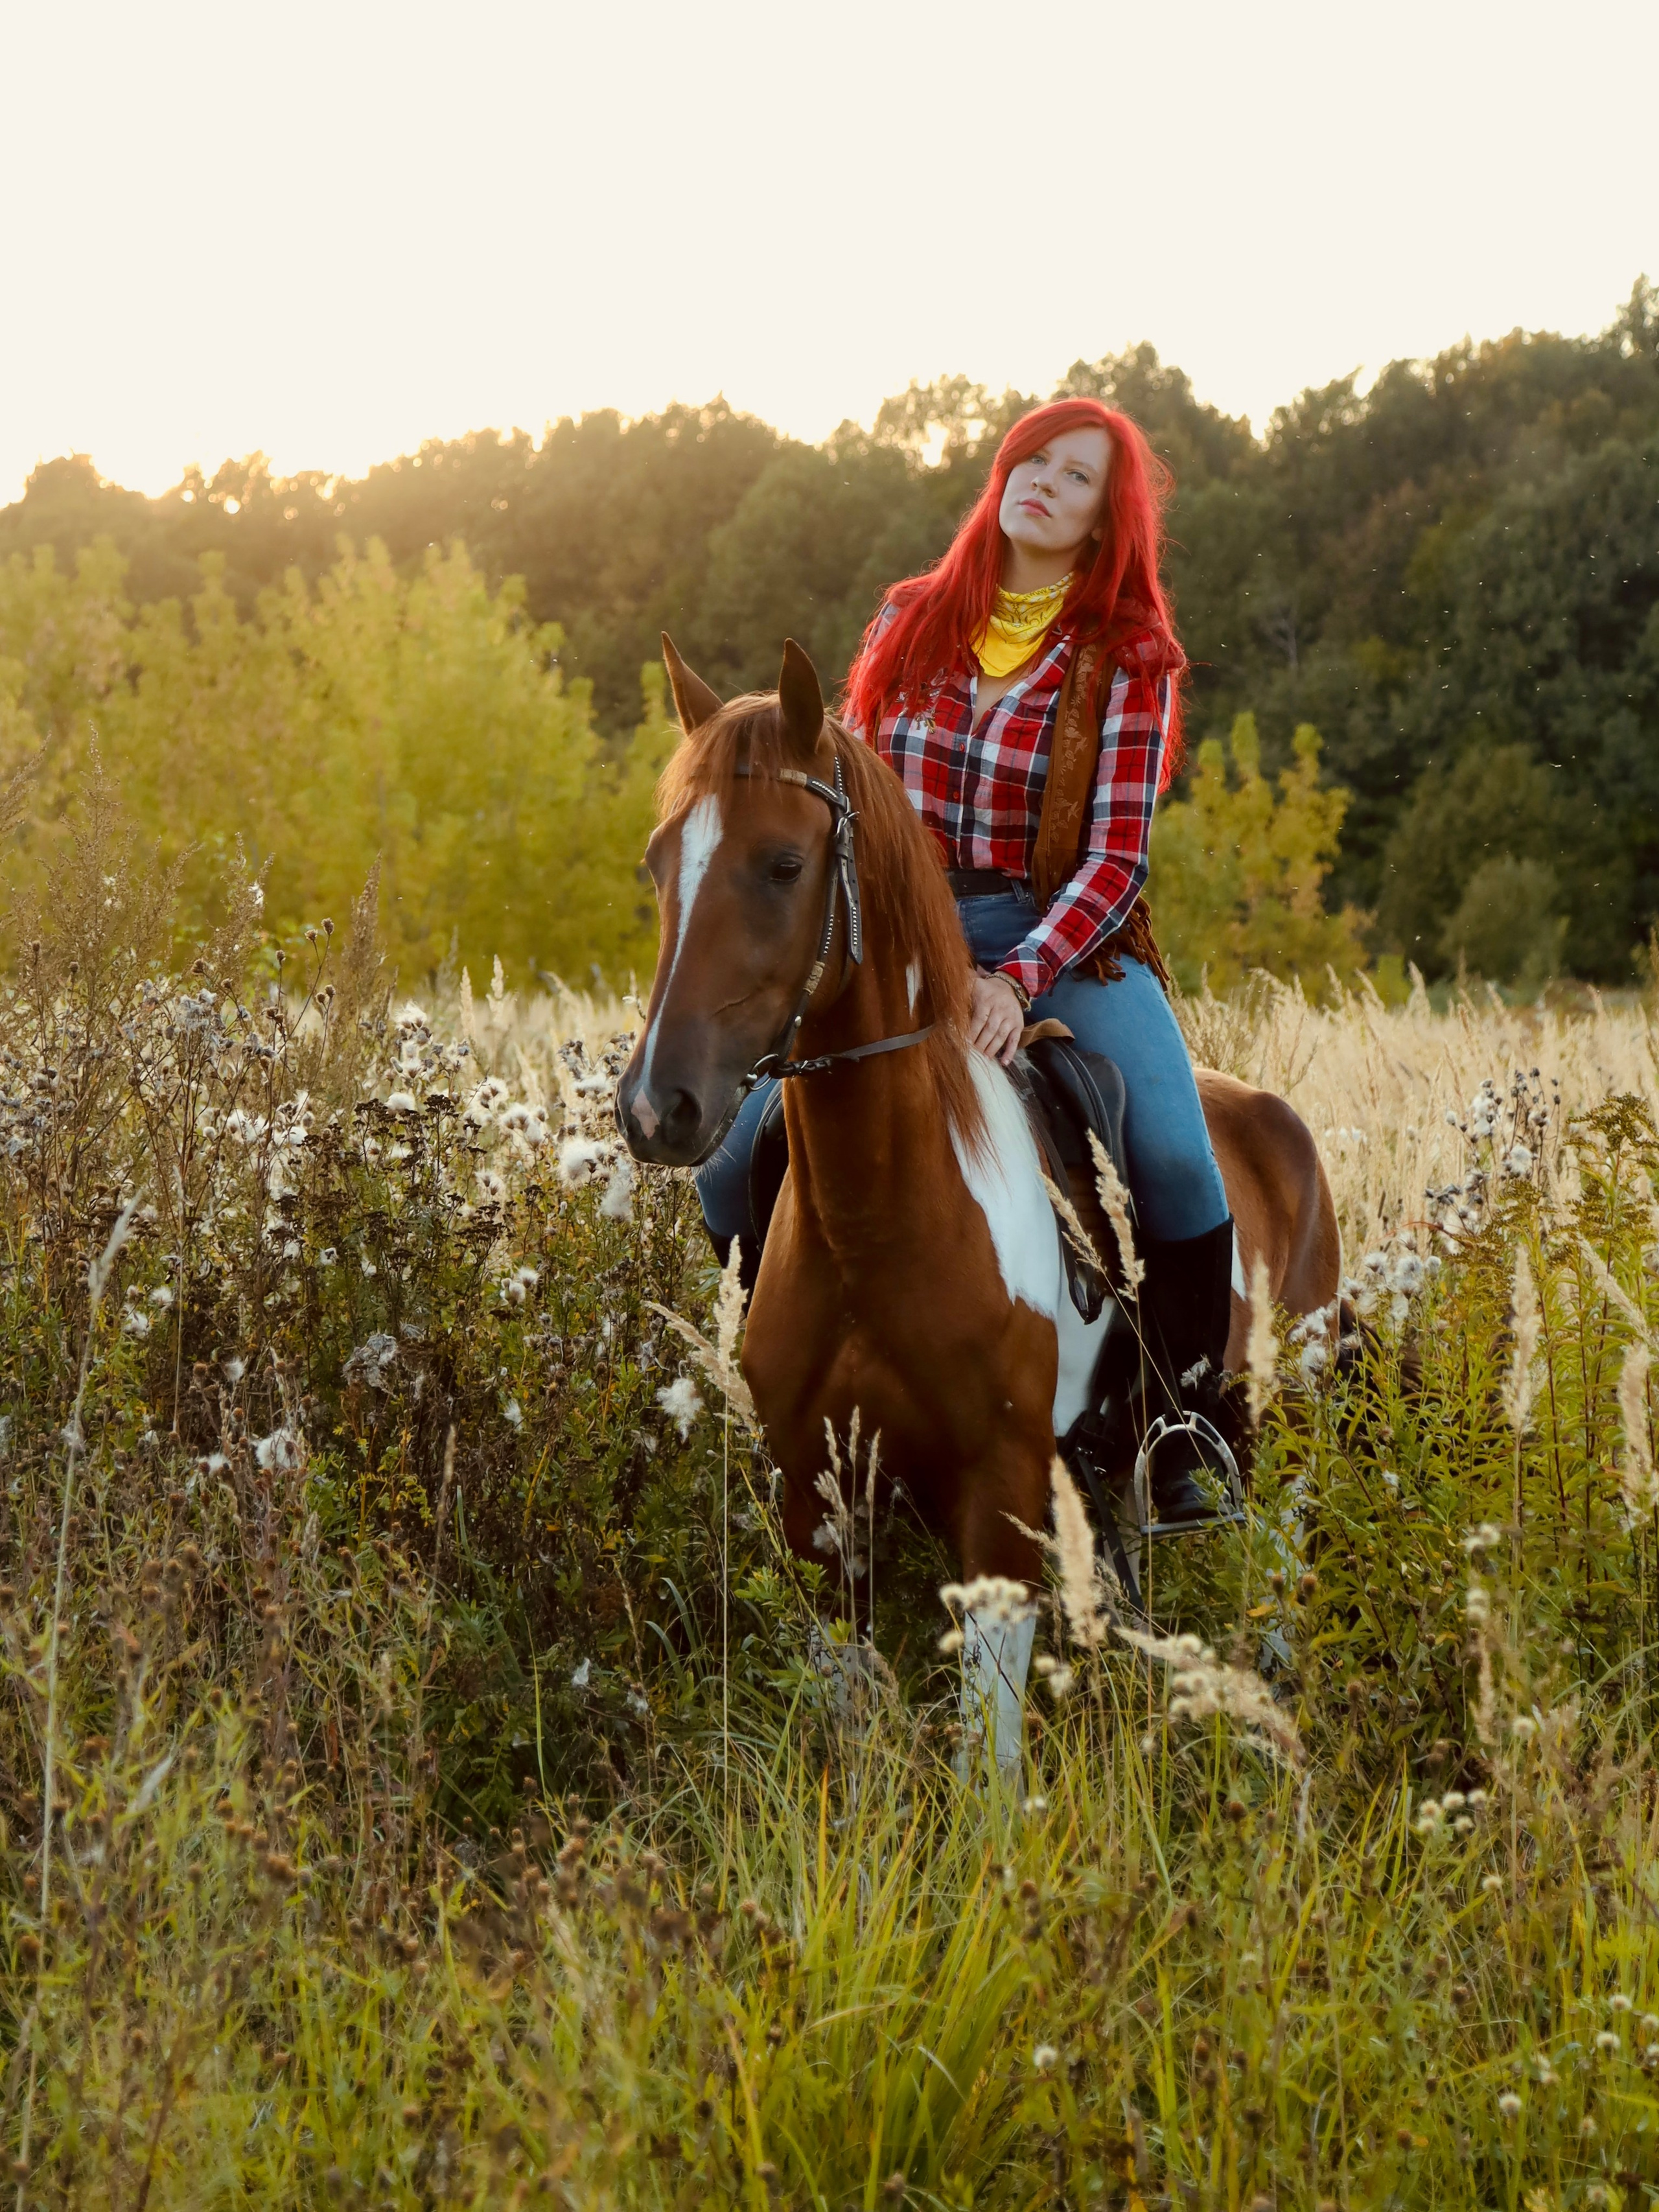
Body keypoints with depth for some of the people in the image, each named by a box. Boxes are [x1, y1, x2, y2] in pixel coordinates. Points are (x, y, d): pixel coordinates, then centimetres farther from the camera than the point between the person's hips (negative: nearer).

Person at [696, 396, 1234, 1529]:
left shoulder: (1131, 660, -1)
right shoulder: (911, 623, 9)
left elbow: (1114, 859, -8)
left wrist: (1019, 980, -22)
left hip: (1067, 940, -3)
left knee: (1177, 1158, -27)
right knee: (738, 1165, -12)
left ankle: (1182, 1428, -9)